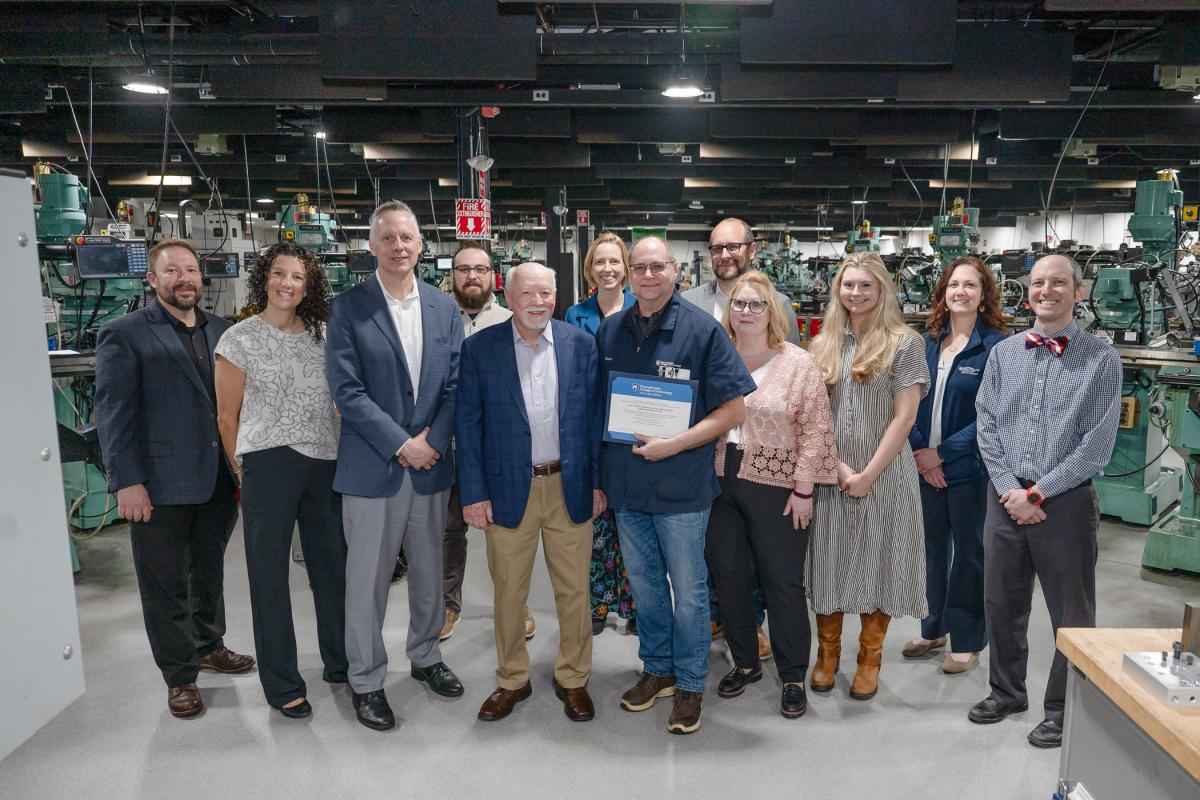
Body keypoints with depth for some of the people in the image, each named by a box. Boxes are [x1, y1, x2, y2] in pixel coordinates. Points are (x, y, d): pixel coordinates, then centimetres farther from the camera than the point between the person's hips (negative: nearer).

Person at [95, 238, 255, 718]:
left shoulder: (221, 331, 9)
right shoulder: (124, 334, -5)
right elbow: (113, 412, -9)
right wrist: (126, 481, -14)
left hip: (218, 478, 5)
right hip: (160, 484, -4)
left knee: (209, 571, 20)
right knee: (167, 584, 8)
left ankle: (208, 646, 40)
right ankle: (179, 675, 24)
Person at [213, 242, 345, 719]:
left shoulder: (322, 336, 7)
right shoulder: (239, 339, -2)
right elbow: (227, 418, 3)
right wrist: (244, 473, 5)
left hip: (325, 464, 3)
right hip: (268, 464, -3)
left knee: (333, 564, 12)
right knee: (269, 573, 6)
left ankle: (341, 662, 31)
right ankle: (281, 683, 20)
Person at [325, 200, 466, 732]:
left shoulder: (444, 307, 5)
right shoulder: (348, 308, -5)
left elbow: (455, 383, 3)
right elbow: (346, 390, -11)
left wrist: (432, 439, -10)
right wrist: (401, 445, -15)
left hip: (431, 462, 3)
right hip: (372, 467, -3)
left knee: (428, 572, 16)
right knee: (368, 580, 7)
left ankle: (425, 655, 37)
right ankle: (366, 680, 24)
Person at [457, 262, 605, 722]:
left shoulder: (581, 344, 1)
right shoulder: (480, 349, -3)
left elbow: (594, 416, 4)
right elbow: (468, 425, -2)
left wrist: (598, 481, 2)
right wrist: (473, 493, -5)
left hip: (570, 487, 1)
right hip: (508, 490, -1)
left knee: (574, 590, 11)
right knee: (508, 593, 12)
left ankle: (573, 680, 30)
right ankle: (512, 680, 32)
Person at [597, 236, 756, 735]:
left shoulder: (702, 329, -9)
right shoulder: (609, 331, 4)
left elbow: (733, 409, -9)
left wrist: (673, 444, -19)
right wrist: (599, 476, 6)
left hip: (682, 484, -4)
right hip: (625, 484, 4)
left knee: (688, 590, 9)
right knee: (644, 586, 18)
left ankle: (690, 684, 27)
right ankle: (657, 670, 37)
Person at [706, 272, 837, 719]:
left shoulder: (798, 364, -6)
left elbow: (814, 430, -8)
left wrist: (803, 488, -11)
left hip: (775, 487, -4)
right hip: (719, 483, 4)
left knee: (783, 582, 5)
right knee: (728, 577, 12)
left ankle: (793, 677, 21)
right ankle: (744, 662, 31)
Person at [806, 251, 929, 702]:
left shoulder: (903, 343, -3)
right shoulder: (823, 346, 7)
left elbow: (904, 417, -8)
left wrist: (868, 474, -12)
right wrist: (838, 466, -8)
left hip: (883, 472, -3)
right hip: (830, 472, 3)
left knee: (876, 560, 6)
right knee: (829, 559, 9)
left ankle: (870, 658, 24)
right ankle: (827, 652, 26)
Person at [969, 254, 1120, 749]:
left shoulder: (1101, 360, -4)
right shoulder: (1003, 354, 7)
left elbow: (1096, 445, -10)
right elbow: (987, 426, 3)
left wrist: (1036, 493, -13)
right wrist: (1009, 489, -8)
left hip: (1065, 500, -3)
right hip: (1006, 497, 4)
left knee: (1071, 614, 7)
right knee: (1001, 602, 15)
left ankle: (1063, 710, 26)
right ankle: (1007, 691, 35)